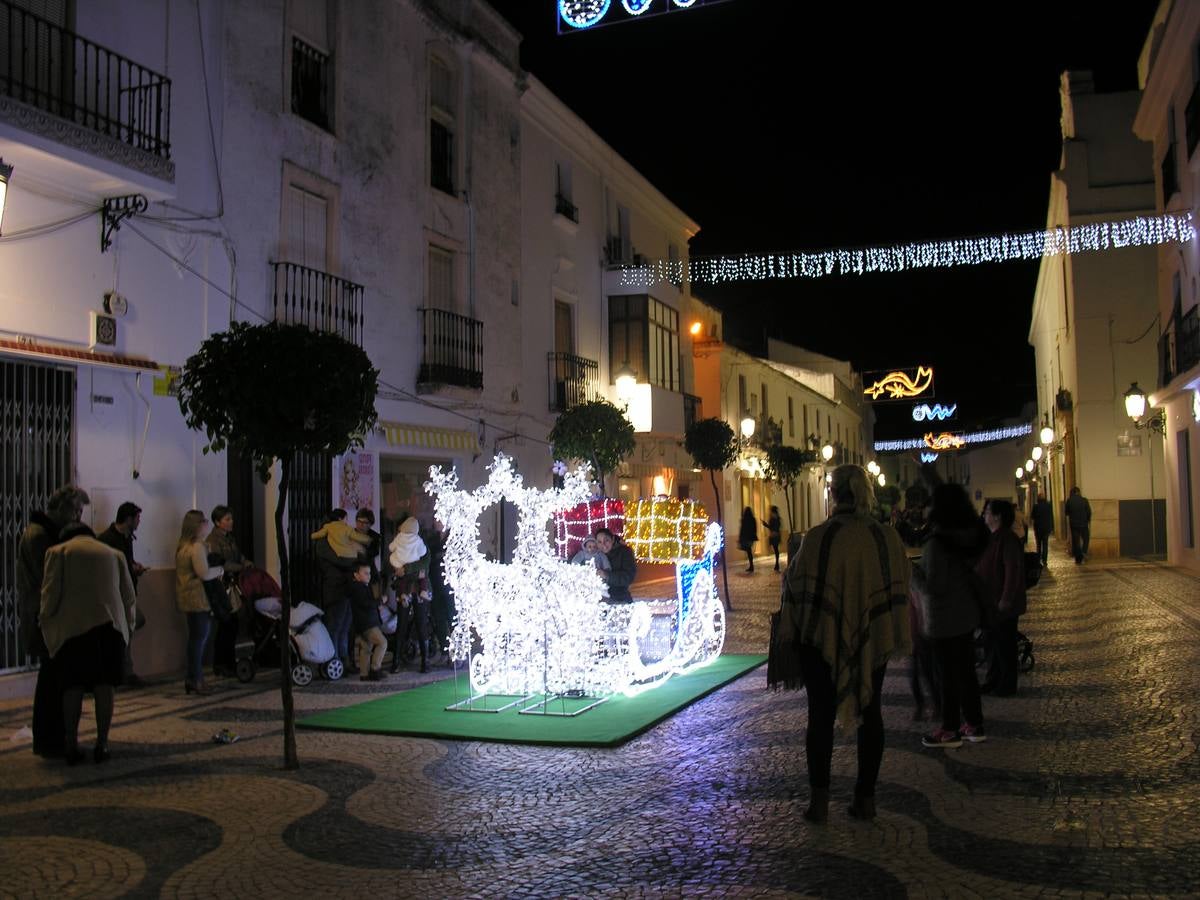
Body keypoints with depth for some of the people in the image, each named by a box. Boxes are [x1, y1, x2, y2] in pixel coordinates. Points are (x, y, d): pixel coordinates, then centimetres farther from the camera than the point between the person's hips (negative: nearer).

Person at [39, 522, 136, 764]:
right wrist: (127, 625, 24)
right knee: (103, 685, 4)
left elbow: (50, 592, 0)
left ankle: (71, 745, 3)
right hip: (109, 624, 2)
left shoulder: (59, 551, 11)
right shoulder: (114, 554, 19)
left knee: (73, 685, 3)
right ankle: (101, 744, 3)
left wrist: (46, 620, 11)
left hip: (73, 626, -2)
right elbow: (128, 594, 17)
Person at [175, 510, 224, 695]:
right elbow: (204, 573, -22)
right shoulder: (197, 546, -16)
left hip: (188, 598, 10)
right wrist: (219, 570, -4)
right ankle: (195, 680, -1)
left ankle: (192, 678, 18)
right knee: (200, 638, -5)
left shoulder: (183, 545, 16)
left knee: (196, 637, 13)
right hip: (198, 599, -10)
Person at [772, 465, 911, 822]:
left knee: (822, 716, 7)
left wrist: (788, 634, 0)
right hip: (873, 641, 3)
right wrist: (894, 636, 12)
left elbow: (798, 589, -11)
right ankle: (865, 797, 17)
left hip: (823, 639, -3)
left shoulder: (818, 537, -16)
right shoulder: (888, 537, -4)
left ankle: (820, 800, 8)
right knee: (870, 715, 13)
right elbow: (899, 591, 2)